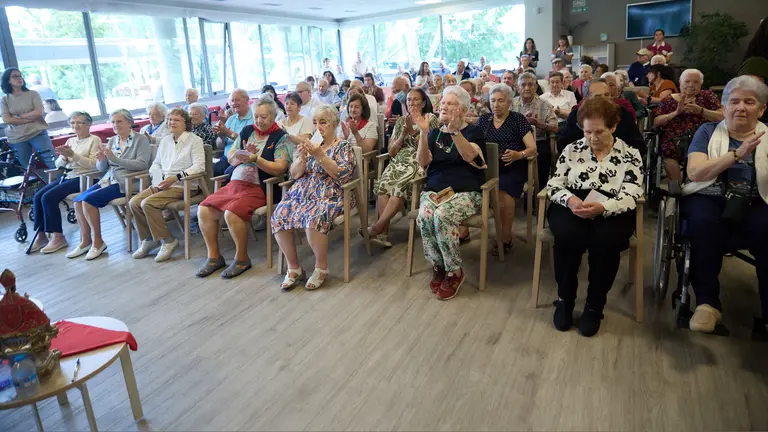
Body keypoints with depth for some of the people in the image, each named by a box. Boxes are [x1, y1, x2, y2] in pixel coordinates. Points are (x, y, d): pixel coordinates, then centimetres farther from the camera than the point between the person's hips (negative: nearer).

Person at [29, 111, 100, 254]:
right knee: (37, 196, -14)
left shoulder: (94, 140, 0)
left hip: (82, 178, -7)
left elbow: (93, 164, -13)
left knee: (48, 197, -23)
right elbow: (58, 164, 15)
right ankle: (41, 235, -7)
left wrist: (73, 155, -19)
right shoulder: (70, 141, 20)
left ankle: (58, 237, -16)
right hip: (66, 176, 7)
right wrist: (64, 157, -6)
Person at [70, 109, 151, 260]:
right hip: (108, 179, 7)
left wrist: (114, 158, -22)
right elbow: (102, 168, 16)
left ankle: (98, 242, -8)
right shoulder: (112, 141, 18)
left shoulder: (140, 139, -2)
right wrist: (101, 160, -8)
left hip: (127, 183, -7)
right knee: (78, 200, -11)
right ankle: (85, 241, 3)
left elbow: (142, 164, -17)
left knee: (88, 200, -22)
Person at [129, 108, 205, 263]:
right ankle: (148, 239, 6)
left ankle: (167, 240, -10)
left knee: (148, 203, -25)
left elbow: (199, 166, -14)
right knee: (134, 202, -12)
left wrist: (175, 177, -20)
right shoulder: (165, 140, 18)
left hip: (183, 186, -7)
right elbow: (156, 163, 22)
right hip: (162, 185, 7)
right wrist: (157, 180, 0)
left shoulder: (194, 140, -3)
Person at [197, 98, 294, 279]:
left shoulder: (281, 137, -3)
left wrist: (255, 158, -19)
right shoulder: (247, 131, 14)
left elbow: (280, 169, -13)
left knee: (232, 213, -29)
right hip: (234, 183, 7)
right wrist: (243, 154, -8)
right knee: (204, 210, -9)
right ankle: (214, 256, 5)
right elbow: (231, 158, 13)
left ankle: (242, 259, -8)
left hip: (260, 188, -6)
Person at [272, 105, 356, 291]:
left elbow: (343, 175, -12)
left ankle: (321, 267, -13)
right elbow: (294, 174, 13)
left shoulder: (343, 146, 4)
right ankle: (293, 267, -8)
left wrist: (320, 155, -17)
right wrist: (302, 157, -7)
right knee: (278, 216, -23)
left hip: (329, 196, -5)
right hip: (302, 193, 5)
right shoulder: (311, 144, 18)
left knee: (313, 219, -36)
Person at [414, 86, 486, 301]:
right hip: (434, 189, 3)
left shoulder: (473, 131, 7)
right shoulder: (434, 133, 16)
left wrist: (455, 131, -27)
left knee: (442, 215, -34)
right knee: (424, 216, -30)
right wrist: (423, 132, -10)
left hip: (465, 191, -3)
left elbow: (469, 156, -15)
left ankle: (454, 272, -15)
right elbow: (422, 162, 0)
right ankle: (438, 266, -8)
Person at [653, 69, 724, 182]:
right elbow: (655, 122, 6)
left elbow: (722, 117, 5)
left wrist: (701, 110, -9)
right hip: (674, 141, 0)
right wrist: (676, 112, -7)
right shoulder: (669, 100, 16)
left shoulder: (707, 96, 16)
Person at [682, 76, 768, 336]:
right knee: (704, 222, -35)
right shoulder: (708, 131, 11)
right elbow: (694, 172, -6)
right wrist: (737, 154, -18)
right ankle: (707, 303, -24)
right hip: (709, 197, -1)